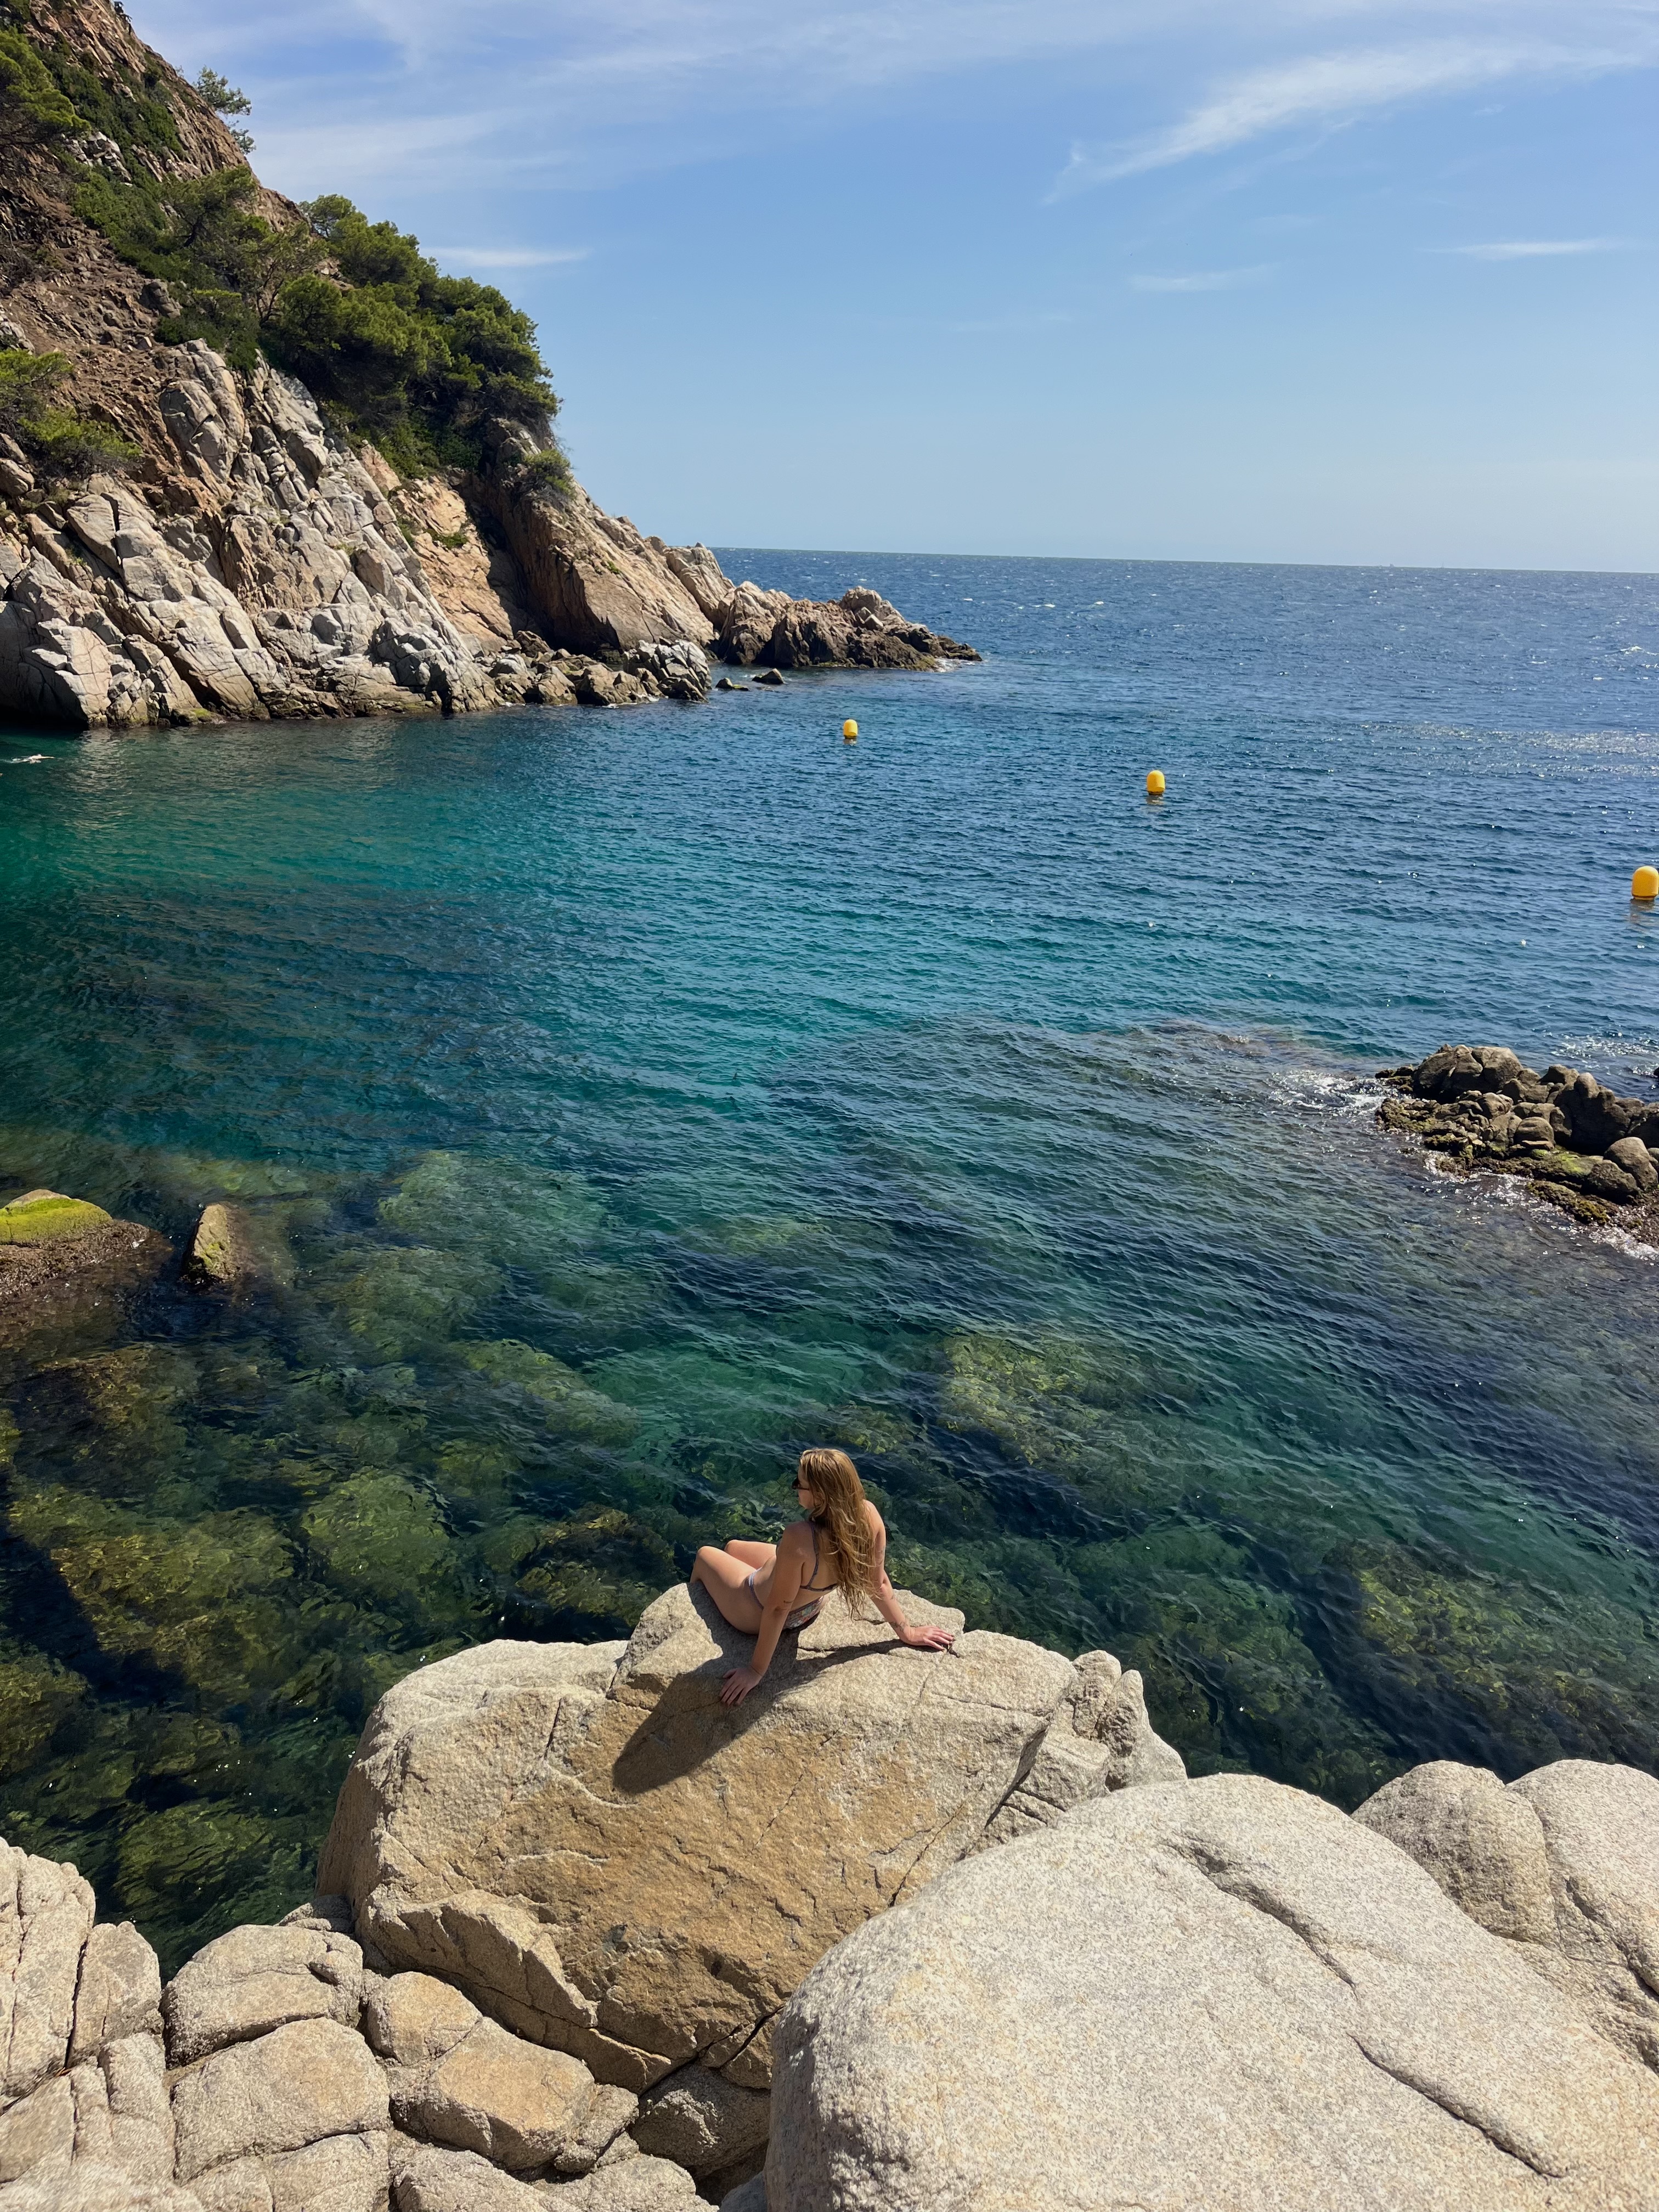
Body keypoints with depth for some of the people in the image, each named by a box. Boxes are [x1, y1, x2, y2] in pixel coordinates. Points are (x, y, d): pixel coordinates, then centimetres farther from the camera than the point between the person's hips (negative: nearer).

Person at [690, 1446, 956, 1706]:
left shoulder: (799, 1539, -45)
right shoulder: (868, 1515, -28)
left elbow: (778, 1609, -33)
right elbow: (878, 1583, -14)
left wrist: (757, 1671, -20)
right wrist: (905, 1631, 2)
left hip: (758, 1610, -6)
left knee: (705, 1555, 24)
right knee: (733, 1546, 32)